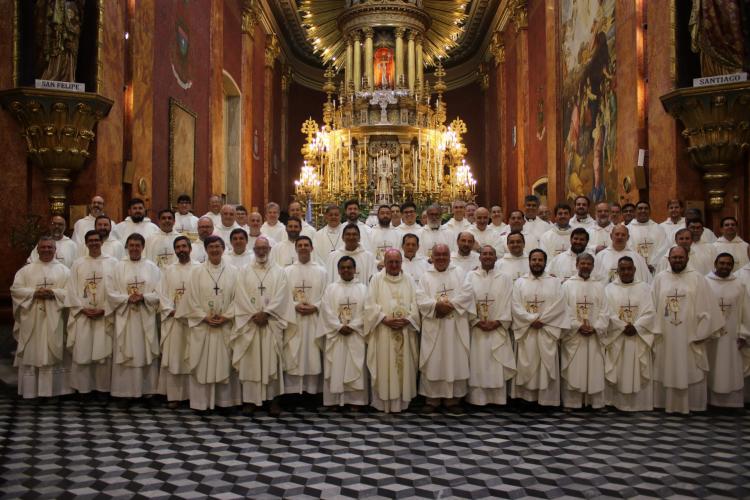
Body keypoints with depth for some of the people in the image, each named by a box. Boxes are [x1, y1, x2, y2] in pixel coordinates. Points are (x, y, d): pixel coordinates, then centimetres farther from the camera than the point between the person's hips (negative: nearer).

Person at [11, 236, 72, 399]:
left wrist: (54, 293, -17)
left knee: (55, 354, 1)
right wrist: (34, 293, -14)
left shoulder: (63, 270, 7)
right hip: (32, 320, 1)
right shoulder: (26, 270, 9)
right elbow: (15, 289, 1)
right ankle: (30, 390, 9)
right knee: (31, 353, 2)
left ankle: (56, 389, 8)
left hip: (54, 320, -1)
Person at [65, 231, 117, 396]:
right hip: (82, 316, 1)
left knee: (104, 352, -1)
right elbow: (72, 290, 3)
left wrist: (103, 310, -10)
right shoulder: (78, 263, 8)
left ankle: (103, 387, 8)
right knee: (81, 352, 1)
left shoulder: (112, 263, 3)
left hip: (105, 317, -1)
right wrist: (83, 309, -8)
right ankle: (82, 387, 11)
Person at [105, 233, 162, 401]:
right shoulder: (118, 267, 4)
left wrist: (143, 297, -16)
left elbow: (159, 293, -1)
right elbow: (111, 292, -1)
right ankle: (126, 389, 9)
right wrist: (128, 298, -15)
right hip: (125, 317, 0)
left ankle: (147, 388, 11)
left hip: (146, 317, 0)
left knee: (146, 352, 3)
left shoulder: (151, 267, 4)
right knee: (126, 353, 1)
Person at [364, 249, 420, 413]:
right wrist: (385, 320, -15)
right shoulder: (376, 279, 3)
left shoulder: (409, 280, 11)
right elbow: (370, 305, -4)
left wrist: (407, 320, -11)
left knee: (404, 366, 4)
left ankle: (401, 401, 12)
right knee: (383, 367, -2)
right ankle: (382, 402, 6)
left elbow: (415, 304, 4)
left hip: (405, 331, 2)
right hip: (382, 331, -2)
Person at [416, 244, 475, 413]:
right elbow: (421, 299, -2)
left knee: (455, 360, 2)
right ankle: (432, 398, 9)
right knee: (433, 362, 1)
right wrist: (437, 305, -18)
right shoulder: (426, 277, 10)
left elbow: (467, 294, -4)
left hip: (456, 327, 0)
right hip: (433, 327, 0)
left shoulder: (460, 273, 9)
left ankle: (453, 398, 11)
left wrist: (450, 304, -16)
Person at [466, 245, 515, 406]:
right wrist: (477, 322, -11)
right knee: (478, 364, -1)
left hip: (498, 330, 1)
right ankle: (477, 398, 5)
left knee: (498, 367, 0)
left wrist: (497, 322, -10)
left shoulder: (505, 278, 8)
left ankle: (498, 398, 7)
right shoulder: (470, 277, 6)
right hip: (476, 329, 0)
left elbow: (507, 303, 1)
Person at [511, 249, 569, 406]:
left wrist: (541, 320, -14)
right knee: (526, 366, 2)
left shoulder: (554, 282, 7)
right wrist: (532, 320, -13)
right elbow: (515, 306, -2)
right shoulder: (520, 282, 7)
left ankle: (546, 399, 7)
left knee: (547, 365, 1)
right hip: (525, 331, 0)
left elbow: (559, 305, -5)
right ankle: (526, 398, 8)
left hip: (547, 331, 0)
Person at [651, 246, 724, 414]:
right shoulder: (660, 278, 5)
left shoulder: (697, 279, 0)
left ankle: (692, 405, 15)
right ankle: (667, 404, 16)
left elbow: (706, 308, -2)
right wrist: (653, 331, -2)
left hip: (689, 336, -1)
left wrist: (700, 333, -7)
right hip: (665, 336, 2)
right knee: (667, 371, 7)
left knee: (691, 372, 4)